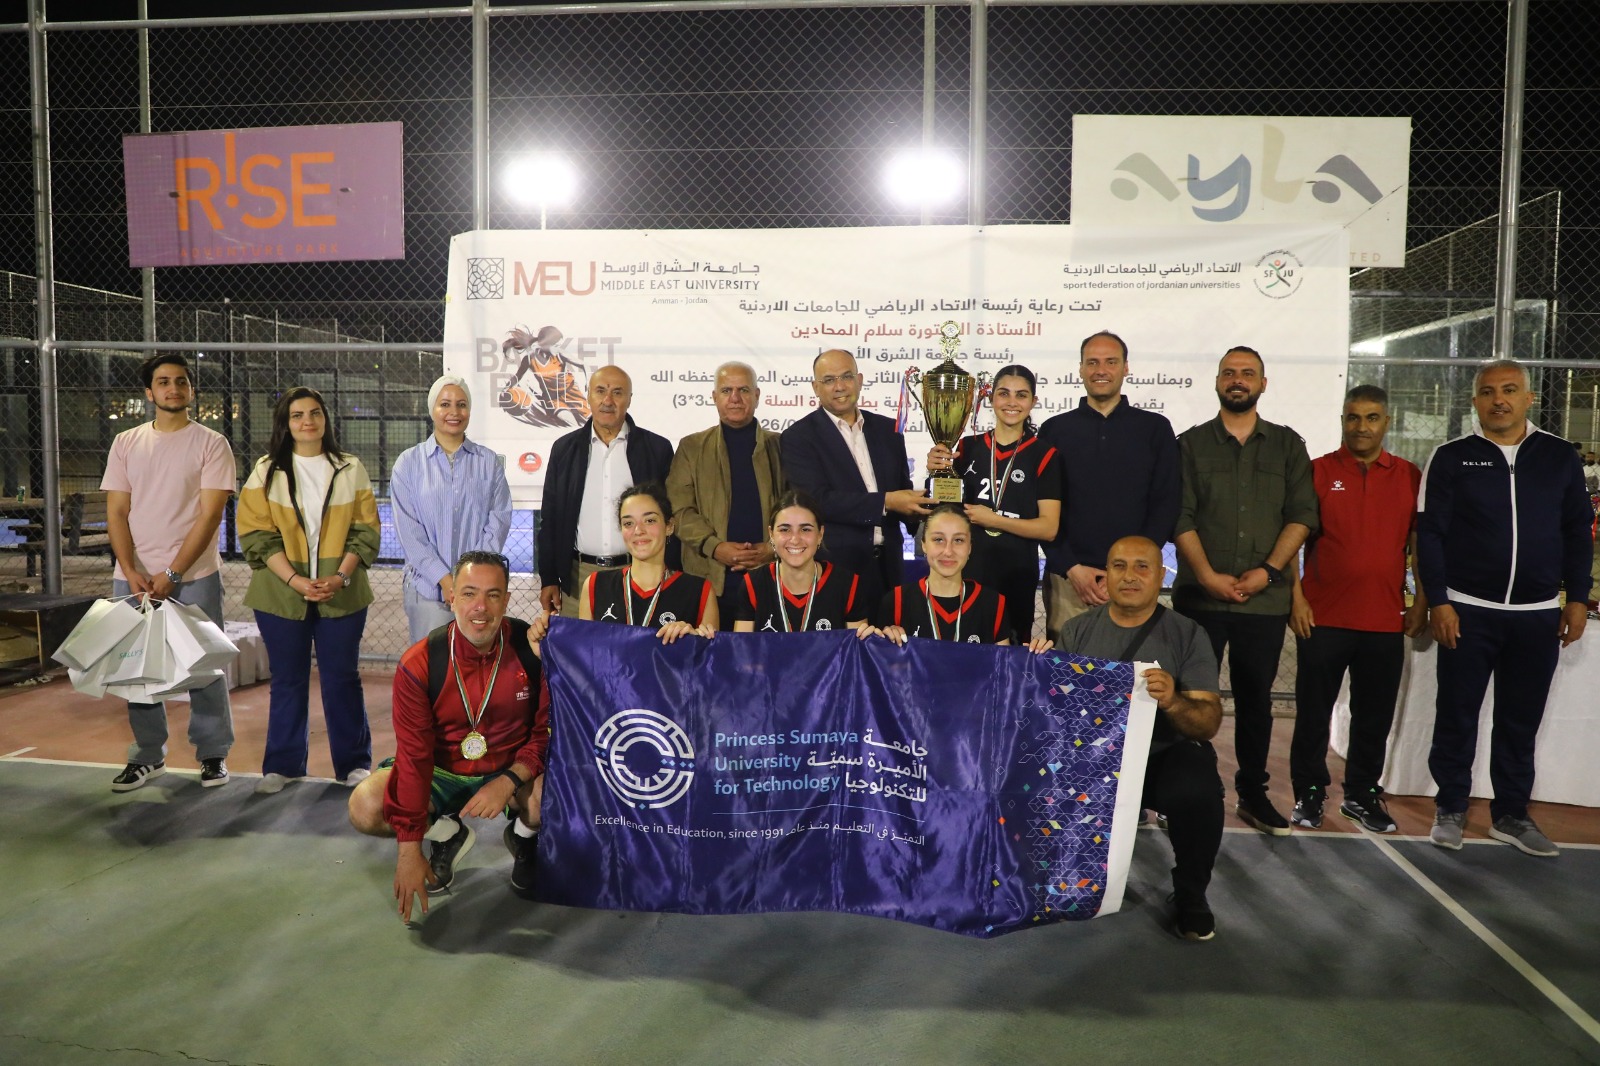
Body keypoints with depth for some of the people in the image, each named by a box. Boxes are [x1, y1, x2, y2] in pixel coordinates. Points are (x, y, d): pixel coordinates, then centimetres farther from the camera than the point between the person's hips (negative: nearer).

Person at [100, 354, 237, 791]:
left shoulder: (211, 444, -1)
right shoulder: (126, 443, 10)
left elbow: (209, 516, -8)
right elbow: (116, 513, 6)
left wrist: (171, 574, -13)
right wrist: (132, 573, -7)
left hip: (194, 577, -3)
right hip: (133, 578, 3)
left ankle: (213, 754, 14)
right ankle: (148, 755, 21)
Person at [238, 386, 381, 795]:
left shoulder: (350, 469, 5)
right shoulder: (267, 471, 4)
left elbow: (365, 531, 3)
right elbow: (257, 535, -2)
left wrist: (341, 577, -11)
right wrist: (294, 580, -14)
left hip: (341, 594, 0)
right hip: (281, 594, 0)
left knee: (342, 677, 5)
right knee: (288, 680, 8)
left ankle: (354, 763, 16)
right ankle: (282, 765, 20)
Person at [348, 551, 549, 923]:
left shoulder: (532, 650, -17)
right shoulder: (419, 664, -17)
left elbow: (549, 731, -11)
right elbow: (413, 754, -17)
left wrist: (509, 782, -27)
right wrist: (409, 849, -19)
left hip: (514, 769, -1)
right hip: (441, 773, 1)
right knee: (365, 808, -24)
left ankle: (523, 837, 7)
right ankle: (445, 834, 10)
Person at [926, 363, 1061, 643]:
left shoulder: (1044, 455, -4)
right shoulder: (968, 447, 4)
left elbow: (1048, 528, -8)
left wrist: (992, 519, -15)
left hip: (1016, 576, -2)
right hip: (966, 571, 2)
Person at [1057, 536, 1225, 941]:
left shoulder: (1188, 635, 1)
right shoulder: (1076, 632, 6)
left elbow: (1209, 723, -4)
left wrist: (1172, 702, -26)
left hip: (1164, 754, -1)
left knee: (1198, 793, -33)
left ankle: (1190, 895, 0)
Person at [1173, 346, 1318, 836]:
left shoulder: (1288, 444, 10)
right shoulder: (1191, 443, 6)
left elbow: (1302, 515, 2)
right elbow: (1180, 516, -2)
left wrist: (1269, 570, -10)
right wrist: (1207, 575, -13)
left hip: (1266, 597, 2)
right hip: (1199, 594, -1)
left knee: (1256, 697, 10)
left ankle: (1253, 793, 22)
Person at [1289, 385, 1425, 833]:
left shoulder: (1410, 476, 7)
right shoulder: (1317, 472, 0)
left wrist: (1422, 602, 5)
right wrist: (1296, 597, -8)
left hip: (1385, 619, 2)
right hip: (1323, 616, -2)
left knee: (1375, 716, 11)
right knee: (1313, 712, 5)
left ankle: (1362, 794, 25)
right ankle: (1309, 793, 17)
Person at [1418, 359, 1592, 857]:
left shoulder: (1560, 457, 6)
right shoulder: (1451, 458, -1)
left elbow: (1578, 533, 10)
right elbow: (1430, 534, -4)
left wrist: (1577, 598, 4)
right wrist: (1439, 602, -9)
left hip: (1539, 614, 2)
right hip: (1467, 611, -2)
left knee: (1521, 721, 10)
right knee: (1457, 716, 5)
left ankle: (1511, 813, 22)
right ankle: (1450, 808, 18)